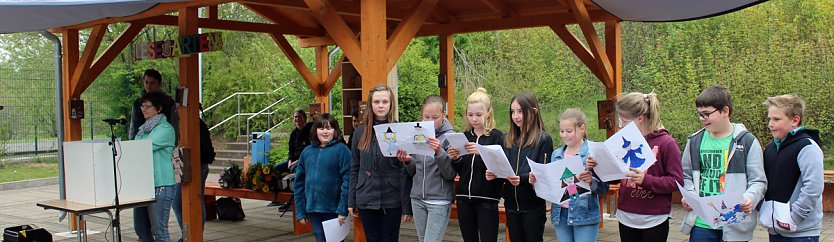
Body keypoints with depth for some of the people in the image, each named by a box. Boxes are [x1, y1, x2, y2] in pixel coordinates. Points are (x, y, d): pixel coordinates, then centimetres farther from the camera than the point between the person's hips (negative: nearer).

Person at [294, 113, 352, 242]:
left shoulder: (341, 149, -6)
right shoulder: (307, 151, 8)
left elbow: (347, 180, -12)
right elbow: (299, 182, 11)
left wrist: (343, 210, -16)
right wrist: (300, 211, 7)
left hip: (333, 210, -4)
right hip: (313, 210, 4)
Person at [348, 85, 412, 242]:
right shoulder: (360, 132, 5)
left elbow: (406, 171, -6)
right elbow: (355, 169, 9)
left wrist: (407, 206, -9)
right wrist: (351, 201, 6)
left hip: (392, 200, -3)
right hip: (366, 200, 3)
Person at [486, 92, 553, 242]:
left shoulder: (543, 139, -8)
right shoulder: (508, 139, 8)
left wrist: (522, 179, -28)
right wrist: (493, 174, -8)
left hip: (533, 206, -5)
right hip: (511, 204, 5)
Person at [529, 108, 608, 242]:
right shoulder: (556, 154, 10)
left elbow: (604, 187, -10)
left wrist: (591, 181, -30)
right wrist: (536, 181, -3)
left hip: (585, 215, -5)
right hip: (560, 215, 5)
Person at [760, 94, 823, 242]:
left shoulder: (807, 147, -13)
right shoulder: (770, 148, 11)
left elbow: (813, 188, -20)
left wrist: (793, 219, -19)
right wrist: (763, 211, 5)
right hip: (775, 230, 7)